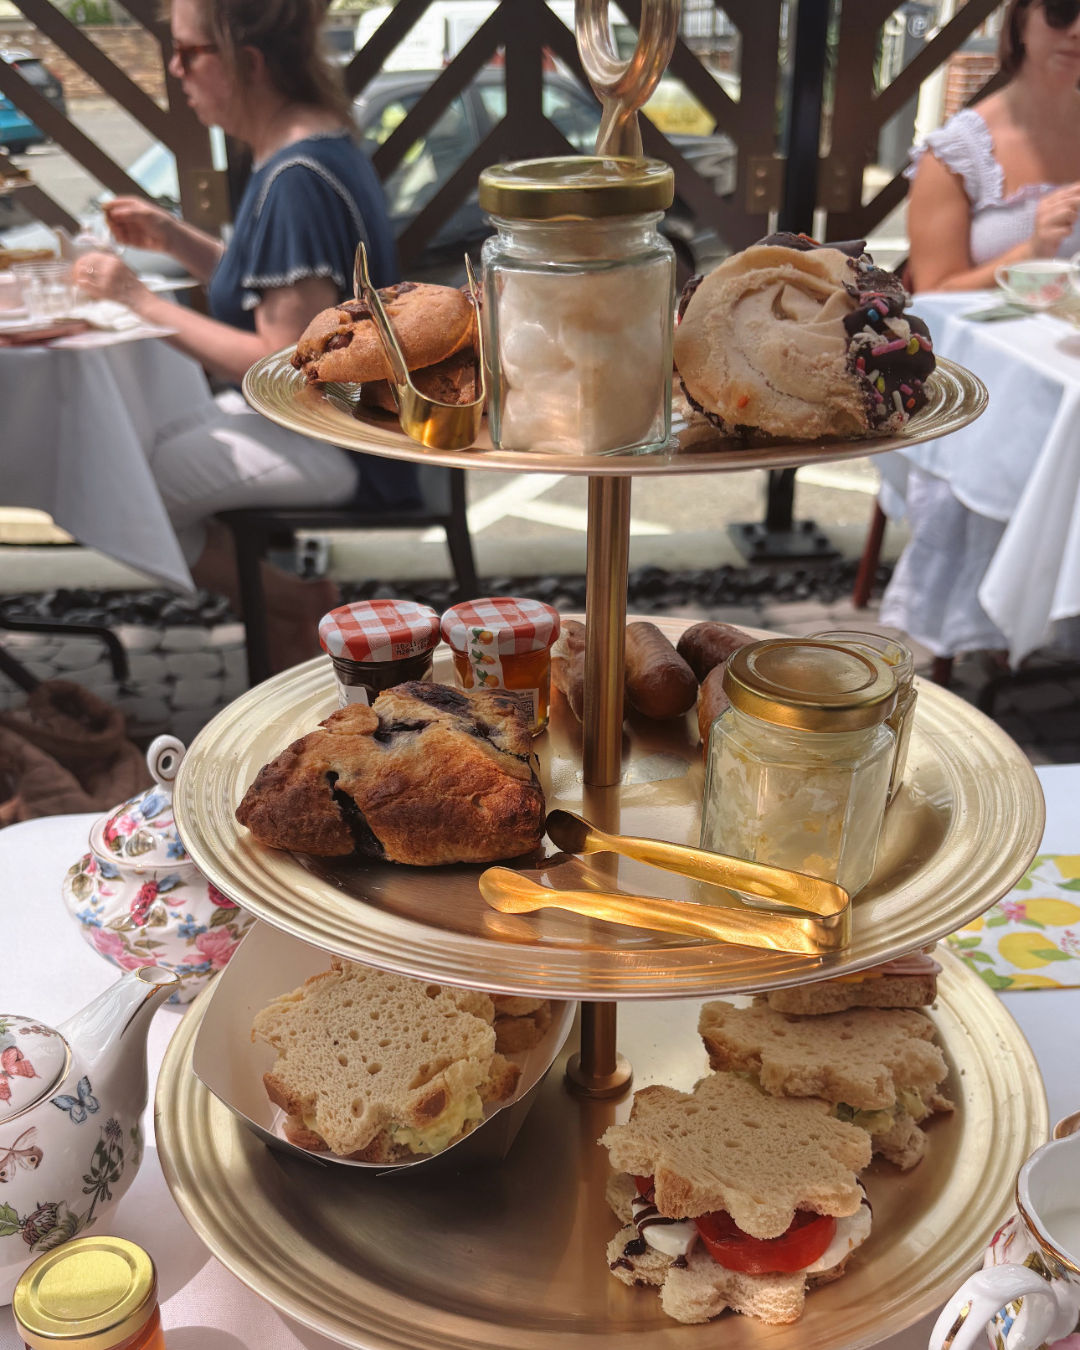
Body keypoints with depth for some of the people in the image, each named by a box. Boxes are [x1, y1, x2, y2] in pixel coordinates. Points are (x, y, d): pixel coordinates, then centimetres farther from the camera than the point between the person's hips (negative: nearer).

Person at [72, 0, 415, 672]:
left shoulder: (297, 181, -23)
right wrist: (174, 237, 6)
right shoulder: (318, 144, 7)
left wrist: (142, 301, -19)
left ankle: (291, 606, 6)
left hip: (337, 443, -10)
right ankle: (295, 599, 13)